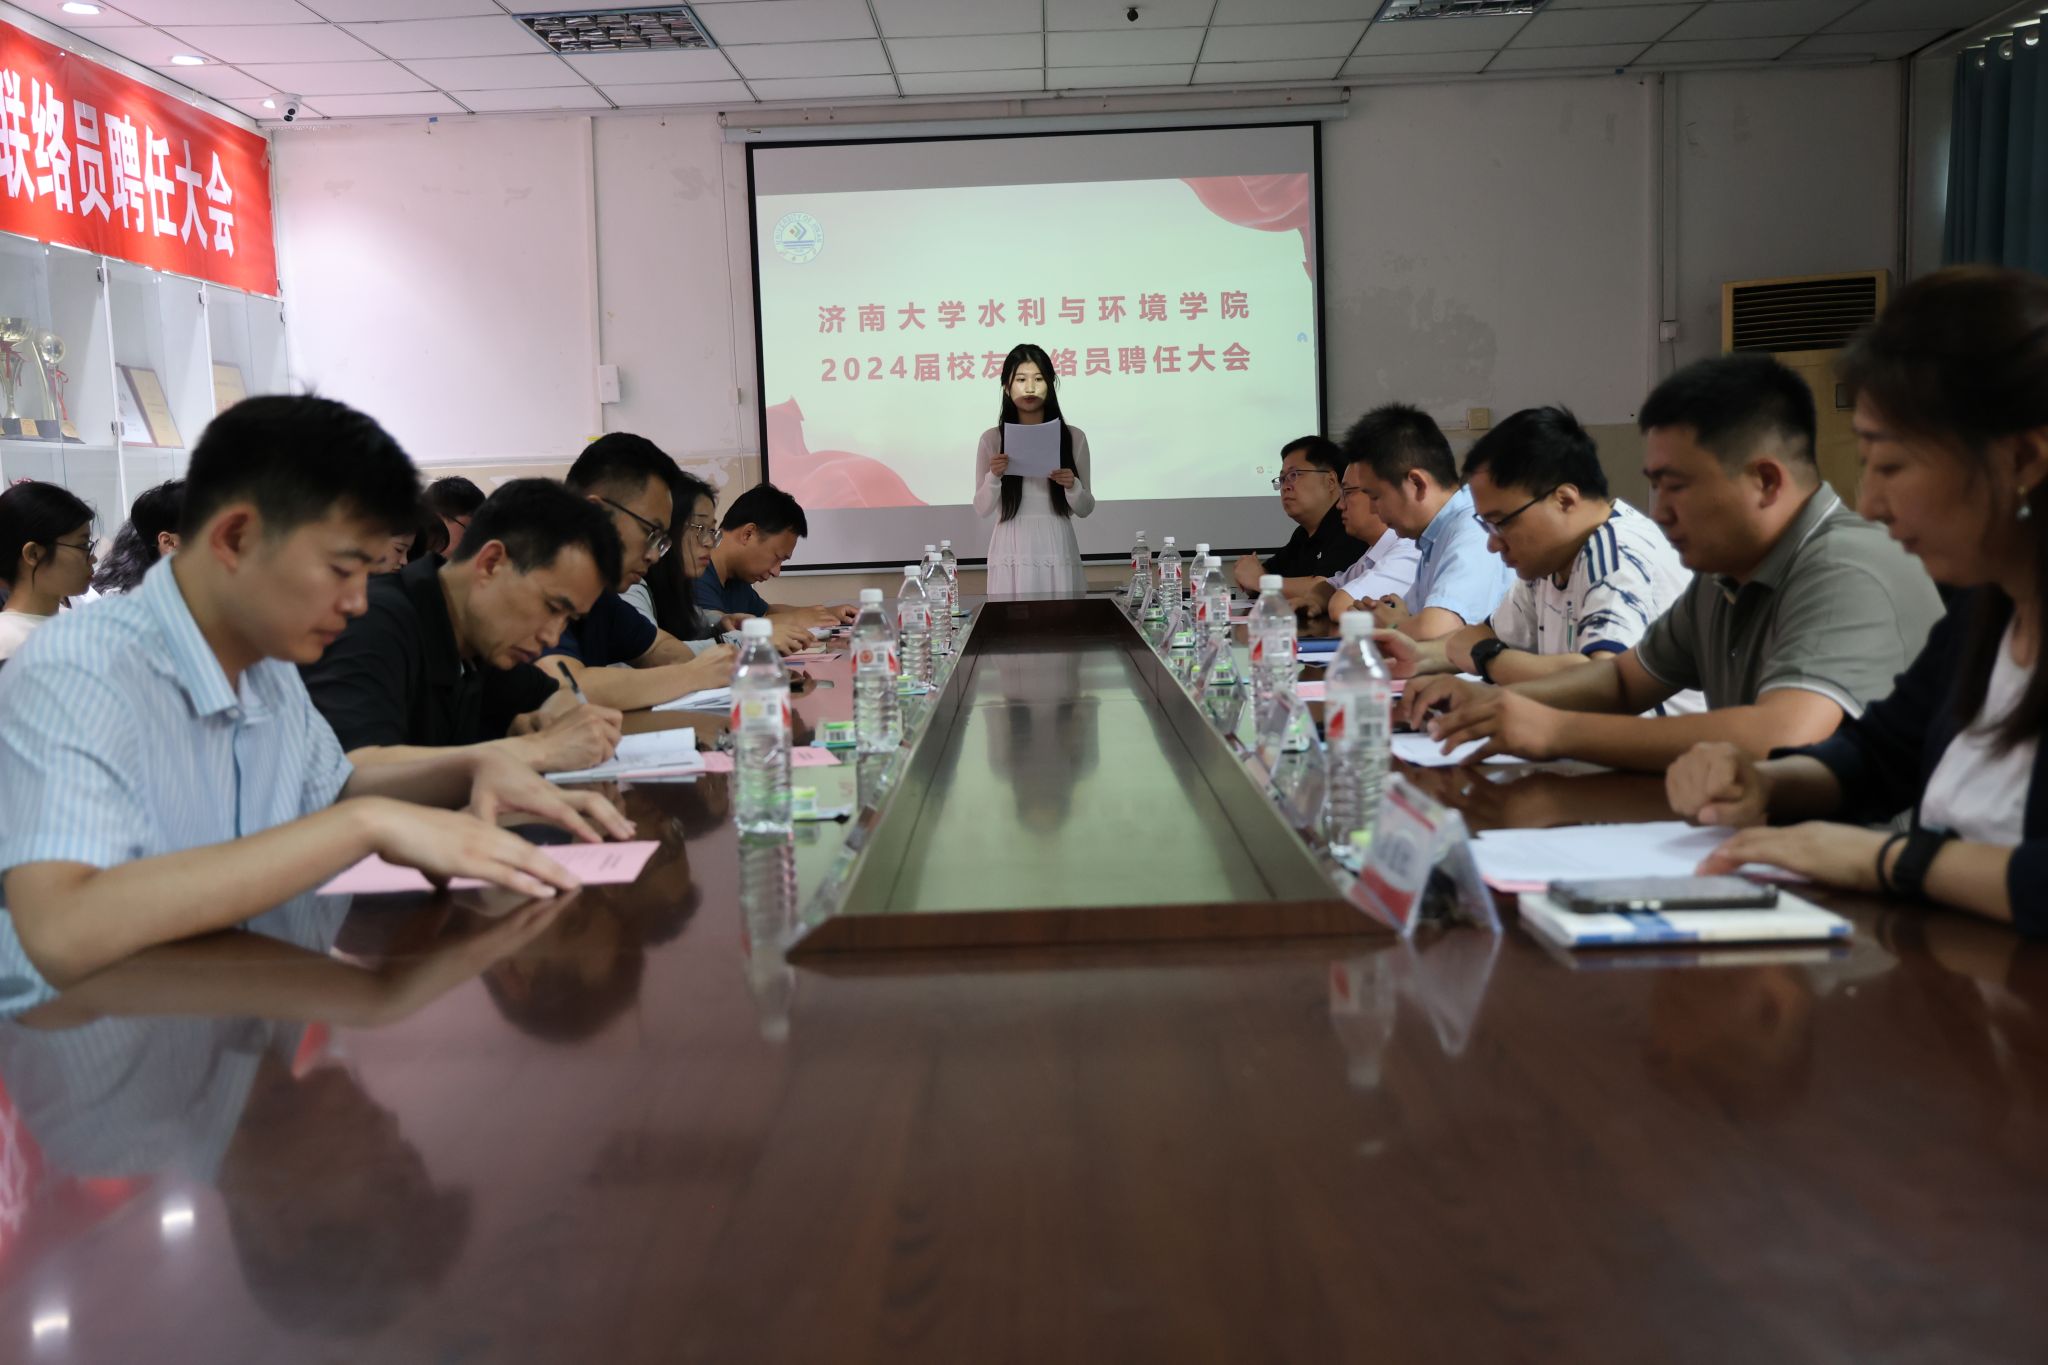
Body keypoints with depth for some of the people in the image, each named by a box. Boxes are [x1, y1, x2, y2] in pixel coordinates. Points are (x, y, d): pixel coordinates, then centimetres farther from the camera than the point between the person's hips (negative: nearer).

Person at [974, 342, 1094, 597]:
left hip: (1058, 552, 1)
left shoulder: (1073, 437, 3)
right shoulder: (992, 439, 3)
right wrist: (993, 477, -13)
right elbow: (981, 509, 4)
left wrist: (1072, 486, -13)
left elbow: (1085, 509, 7)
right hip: (1011, 554, 0)